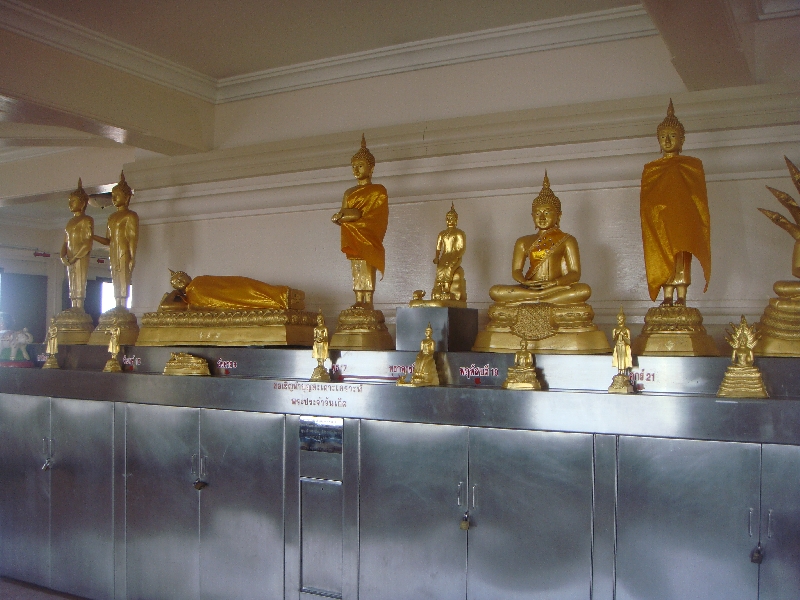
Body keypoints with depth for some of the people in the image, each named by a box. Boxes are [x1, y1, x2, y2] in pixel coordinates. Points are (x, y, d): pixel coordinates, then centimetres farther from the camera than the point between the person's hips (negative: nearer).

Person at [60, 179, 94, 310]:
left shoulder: (87, 220, -2)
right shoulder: (70, 222, 23)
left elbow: (88, 244, -11)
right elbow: (65, 242, 20)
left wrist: (75, 258, -15)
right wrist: (63, 256, 1)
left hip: (81, 258, -8)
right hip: (70, 260, 8)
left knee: (79, 288, -13)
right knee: (72, 291, 4)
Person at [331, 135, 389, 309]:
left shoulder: (378, 190, 4)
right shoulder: (349, 192, 20)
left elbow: (372, 216, -9)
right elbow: (342, 215, 9)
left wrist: (345, 215, -9)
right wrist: (356, 214, -14)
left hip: (368, 237, -5)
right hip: (352, 238, 5)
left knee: (367, 267, -12)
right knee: (356, 269, 0)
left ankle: (368, 301, -14)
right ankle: (359, 301, -2)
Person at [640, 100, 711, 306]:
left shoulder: (692, 165, 9)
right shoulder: (650, 169, 15)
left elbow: (699, 197, 4)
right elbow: (645, 201, 10)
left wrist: (696, 222, -6)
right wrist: (649, 217, -4)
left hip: (684, 218, -2)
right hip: (659, 221, 2)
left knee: (682, 256, -8)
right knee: (663, 257, -3)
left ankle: (681, 296, -10)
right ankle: (667, 297, -3)